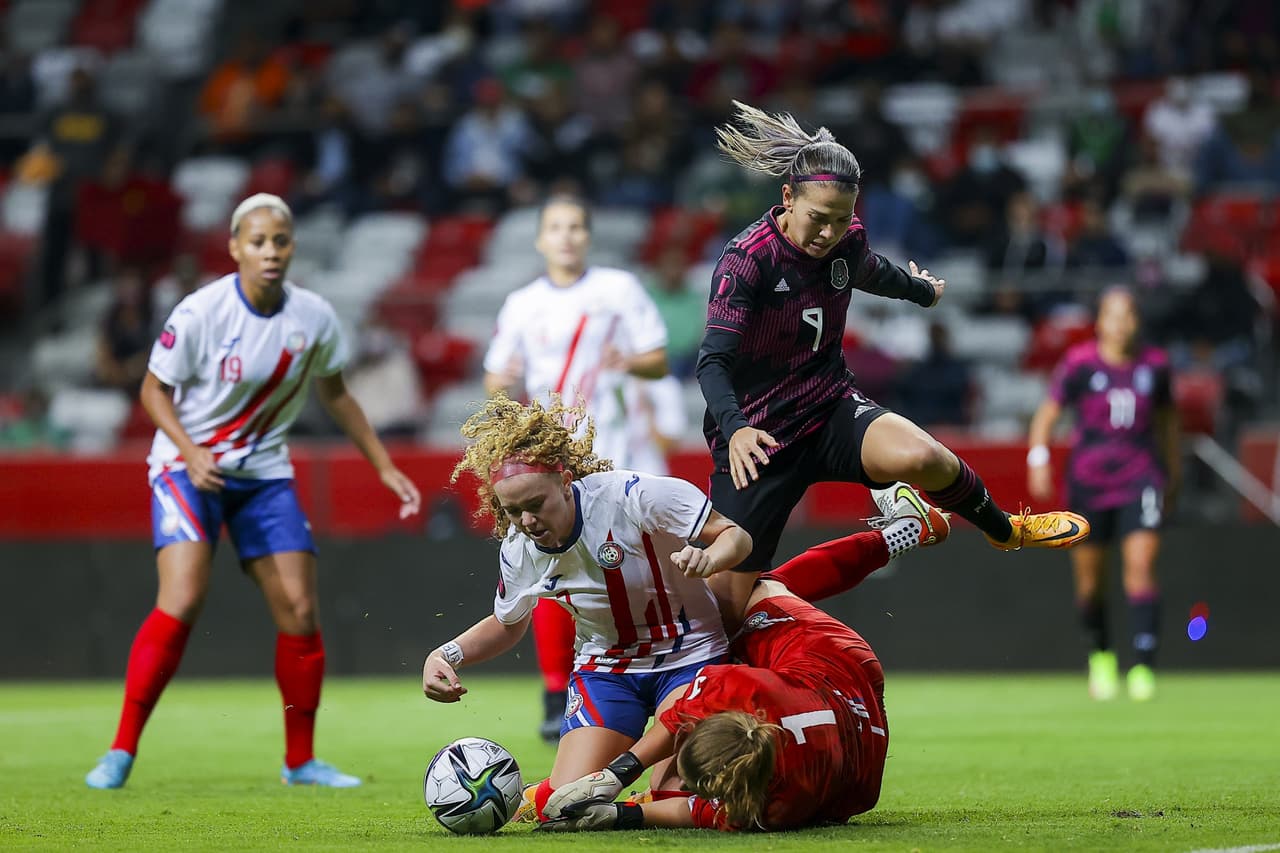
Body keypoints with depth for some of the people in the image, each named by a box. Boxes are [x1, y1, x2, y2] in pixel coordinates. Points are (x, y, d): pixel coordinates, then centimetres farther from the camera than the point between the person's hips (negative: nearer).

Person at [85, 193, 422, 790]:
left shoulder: (314, 318, -5)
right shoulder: (200, 312, -18)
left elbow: (333, 394, 12)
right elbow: (154, 389, -7)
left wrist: (384, 466, 13)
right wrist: (189, 451, -23)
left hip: (264, 472, 4)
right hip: (189, 467, -4)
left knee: (300, 610, -3)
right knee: (182, 600, -22)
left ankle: (300, 760, 13)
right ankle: (121, 752, -13)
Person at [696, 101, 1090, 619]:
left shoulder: (848, 242, -3)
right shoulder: (746, 260, -20)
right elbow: (713, 362, -26)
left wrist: (920, 290, 45)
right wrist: (735, 428, -45)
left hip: (832, 410, 4)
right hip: (756, 439, -4)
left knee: (919, 458, -28)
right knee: (728, 601, -8)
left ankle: (1005, 530, 0)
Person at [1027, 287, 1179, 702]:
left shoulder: (1154, 364, 2)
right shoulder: (1079, 364, -6)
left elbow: (1166, 415, 18)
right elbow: (1046, 415, -1)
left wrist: (1174, 469, 23)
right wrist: (1039, 458, -16)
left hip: (1141, 474, 1)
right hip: (1089, 477, 0)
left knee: (1140, 566, -15)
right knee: (1090, 578, 6)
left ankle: (1144, 667, -17)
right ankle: (1100, 655, 32)